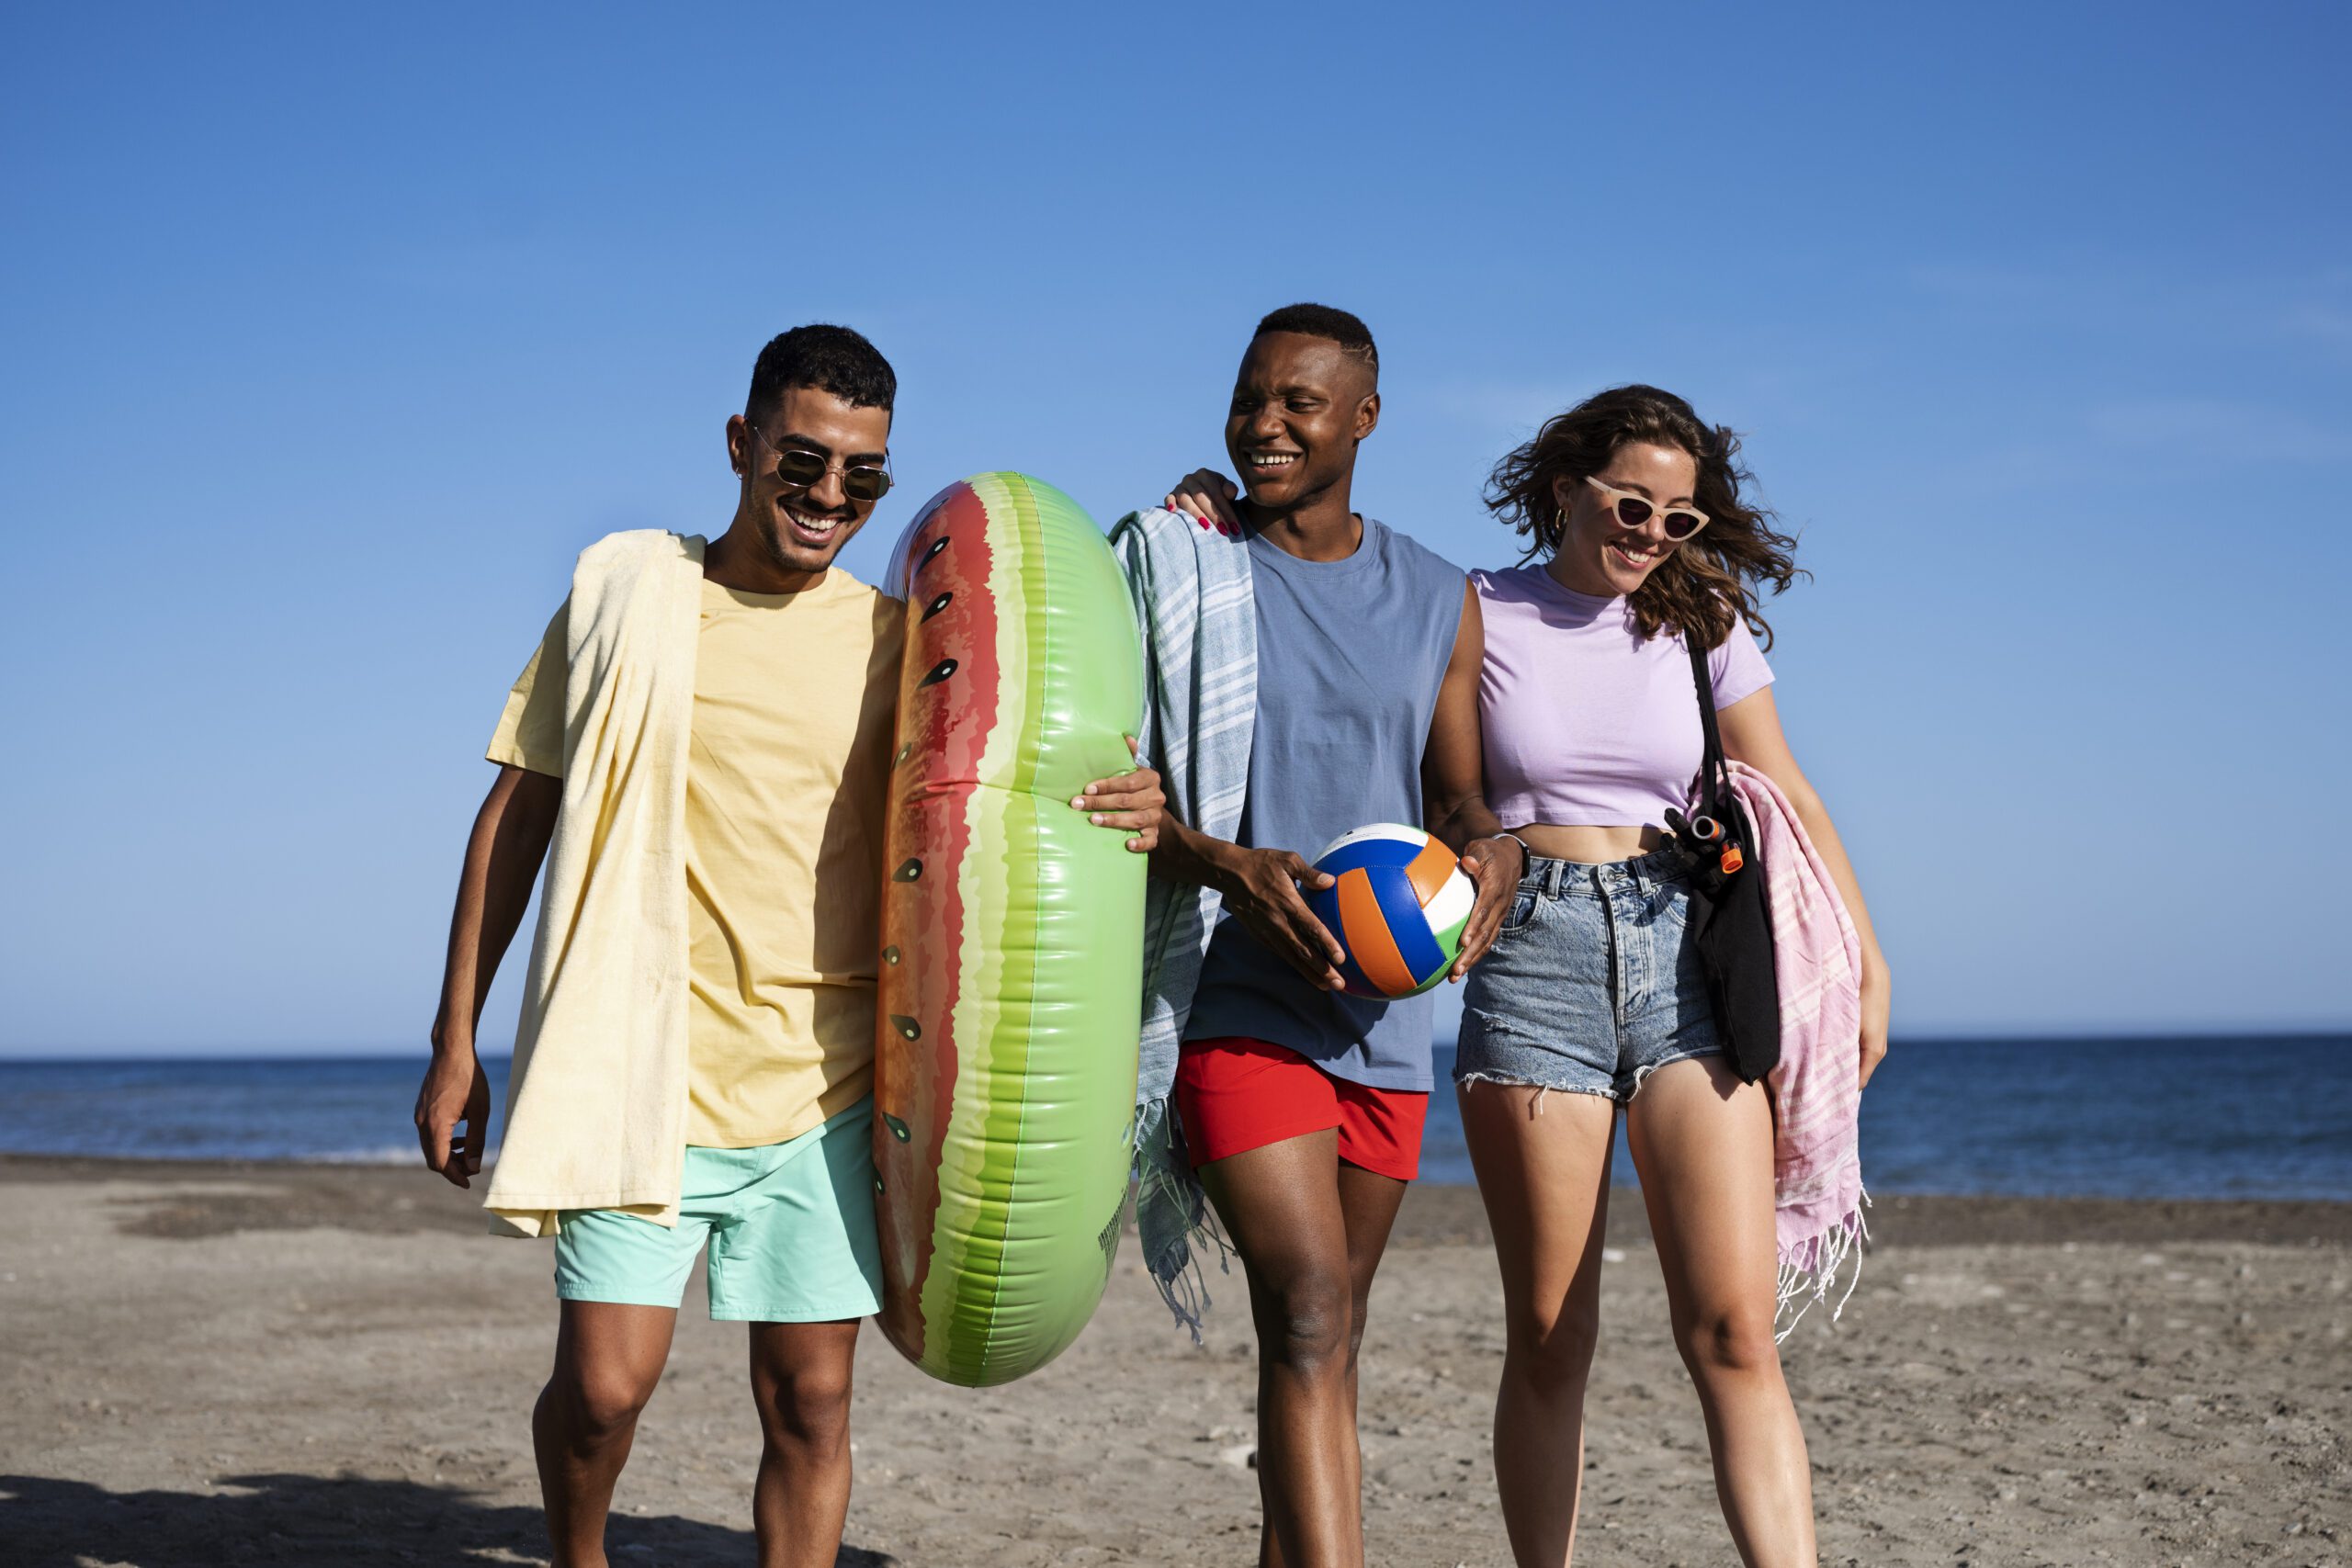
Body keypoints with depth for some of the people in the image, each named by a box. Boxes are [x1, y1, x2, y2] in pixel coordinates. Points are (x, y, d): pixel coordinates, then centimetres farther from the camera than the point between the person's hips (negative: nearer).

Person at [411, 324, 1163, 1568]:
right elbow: (517, 814, 7)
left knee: (809, 1398, 4)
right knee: (604, 1382, -9)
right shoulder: (624, 591, 4)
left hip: (821, 1082, 2)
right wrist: (456, 1036, 5)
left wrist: (1121, 817, -12)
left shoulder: (894, 641, 6)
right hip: (640, 1069, -1)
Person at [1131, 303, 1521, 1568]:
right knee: (1308, 1317, -17)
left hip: (1383, 1006, 5)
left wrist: (1490, 851, -7)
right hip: (1237, 994, -5)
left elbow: (1455, 794, 17)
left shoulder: (1438, 600, 12)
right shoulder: (1178, 565, 0)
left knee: (1327, 1333, 13)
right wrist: (1224, 864, -21)